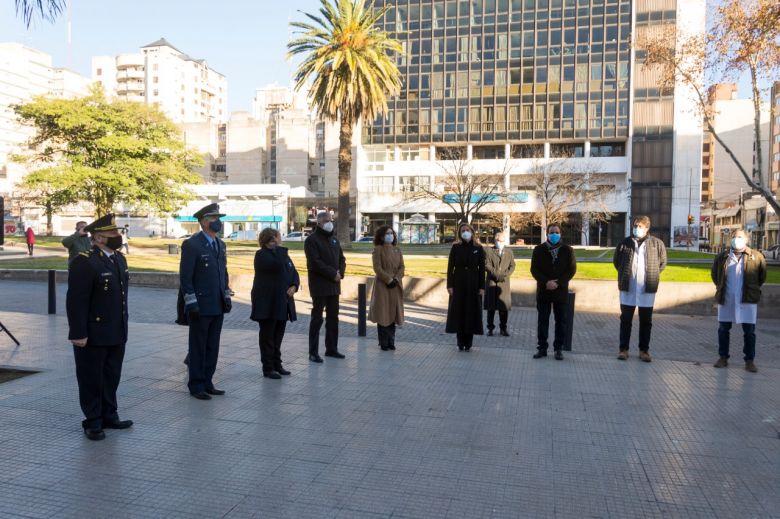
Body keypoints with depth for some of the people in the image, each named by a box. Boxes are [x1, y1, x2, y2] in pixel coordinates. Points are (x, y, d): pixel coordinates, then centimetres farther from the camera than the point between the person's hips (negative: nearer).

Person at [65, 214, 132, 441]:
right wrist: (78, 334, -19)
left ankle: (109, 416, 30)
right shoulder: (84, 262, -16)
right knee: (91, 379, 7)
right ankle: (93, 422, 19)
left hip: (117, 334, 8)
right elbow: (76, 301, -18)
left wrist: (123, 327, 15)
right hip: (92, 335, -8)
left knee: (112, 377, 16)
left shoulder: (119, 259, 10)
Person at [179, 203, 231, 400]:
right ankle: (196, 386, 14)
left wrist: (227, 296, 13)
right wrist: (191, 302, -16)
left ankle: (207, 382, 23)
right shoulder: (191, 244, -10)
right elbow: (185, 276, -12)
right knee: (198, 348, 4)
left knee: (212, 347, 13)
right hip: (201, 306, -7)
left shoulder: (220, 244, 13)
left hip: (218, 306, 7)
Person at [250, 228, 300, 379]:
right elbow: (277, 265, -28)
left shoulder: (283, 254, 14)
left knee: (278, 335, 14)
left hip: (282, 302, 7)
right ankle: (268, 368, 7)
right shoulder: (261, 254, -9)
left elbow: (294, 273, 15)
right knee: (267, 336, 1)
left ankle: (277, 364, 24)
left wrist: (294, 286, -4)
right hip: (267, 303, -7)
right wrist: (280, 247, -17)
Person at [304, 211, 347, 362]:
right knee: (317, 318, -2)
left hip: (334, 285, 7)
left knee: (333, 318, 11)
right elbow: (315, 262, -17)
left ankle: (331, 349, 22)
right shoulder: (312, 240, -7)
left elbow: (341, 258, 16)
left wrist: (340, 272, -3)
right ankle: (313, 352, 5)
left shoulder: (334, 239, 16)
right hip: (319, 286, -7)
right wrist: (333, 273, -16)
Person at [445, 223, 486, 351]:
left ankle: (468, 343, 12)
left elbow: (482, 269, 1)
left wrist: (482, 287, -5)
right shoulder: (455, 247, 2)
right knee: (459, 312, 2)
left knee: (471, 312, 2)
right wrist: (449, 285, -6)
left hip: (473, 285, 0)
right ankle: (460, 343, 11)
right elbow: (450, 267, 1)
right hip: (458, 284, 0)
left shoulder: (478, 248, 2)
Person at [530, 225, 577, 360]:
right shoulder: (539, 249, 4)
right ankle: (542, 348, 11)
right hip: (543, 291, 0)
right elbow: (534, 269, 0)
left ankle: (559, 349, 12)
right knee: (542, 321, 4)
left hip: (561, 291, 0)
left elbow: (572, 269, 0)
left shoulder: (567, 250, 4)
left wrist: (558, 283, -12)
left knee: (561, 321, 3)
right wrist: (546, 282, -14)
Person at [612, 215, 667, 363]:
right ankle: (623, 349, 15)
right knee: (625, 320, 6)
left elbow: (663, 263, 11)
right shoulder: (624, 243, 1)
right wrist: (624, 274, 8)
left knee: (646, 321, 8)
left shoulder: (657, 244, 0)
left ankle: (644, 350, 19)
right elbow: (616, 261, 14)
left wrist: (653, 275, 4)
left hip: (647, 289, 0)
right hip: (628, 288, 0)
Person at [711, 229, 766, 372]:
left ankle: (749, 361, 11)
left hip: (747, 300, -2)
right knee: (723, 329, 8)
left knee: (749, 331, 0)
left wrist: (753, 288, 11)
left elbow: (762, 276, 11)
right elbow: (714, 274, 19)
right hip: (726, 300, 2)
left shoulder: (756, 257, -1)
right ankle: (723, 358, 19)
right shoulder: (722, 257, 4)